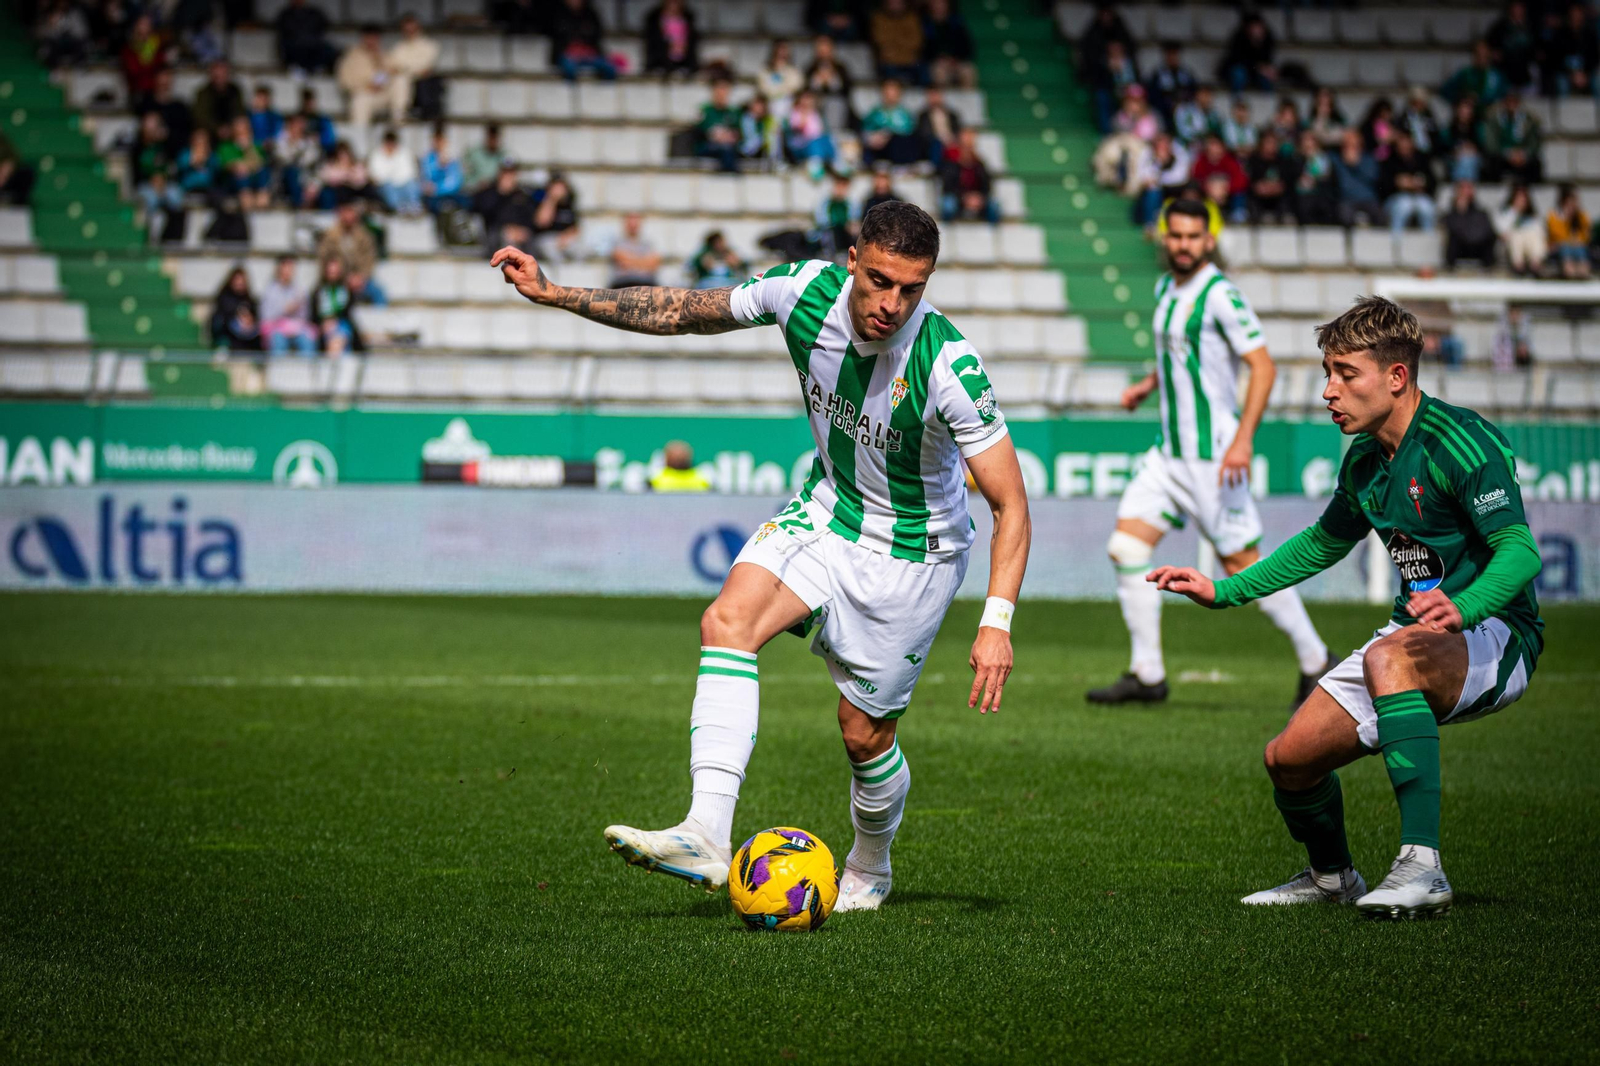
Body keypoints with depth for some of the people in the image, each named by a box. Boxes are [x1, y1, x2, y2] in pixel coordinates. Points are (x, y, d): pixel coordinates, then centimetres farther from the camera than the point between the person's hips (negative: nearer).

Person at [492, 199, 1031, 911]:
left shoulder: (950, 367, -30)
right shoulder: (804, 291, -18)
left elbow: (1010, 505, -24)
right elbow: (685, 312, -1)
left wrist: (997, 621, -35)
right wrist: (555, 293, -3)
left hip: (912, 549, -4)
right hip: (828, 509, 4)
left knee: (863, 731, 3)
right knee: (728, 619, -22)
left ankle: (870, 868, 35)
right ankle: (706, 836, -30)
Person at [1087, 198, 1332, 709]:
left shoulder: (1221, 294, -14)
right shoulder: (1166, 289, 12)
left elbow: (1263, 366, -18)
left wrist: (1243, 439, -26)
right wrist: (1148, 384, 15)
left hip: (1213, 452, -8)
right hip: (1170, 450, 8)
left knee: (1241, 562, -6)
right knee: (1126, 548, -1)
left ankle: (1316, 662, 9)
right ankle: (1147, 674, 5)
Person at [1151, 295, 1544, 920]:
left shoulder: (1460, 442, -18)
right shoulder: (1365, 459, 8)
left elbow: (1520, 551, -27)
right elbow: (1323, 544, 26)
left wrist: (1462, 608, -47)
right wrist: (1224, 592, 20)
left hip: (1496, 637, -8)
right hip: (1420, 633, 8)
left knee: (1390, 657, -40)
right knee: (1290, 758, -1)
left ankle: (1421, 867, -41)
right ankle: (1331, 877, 31)